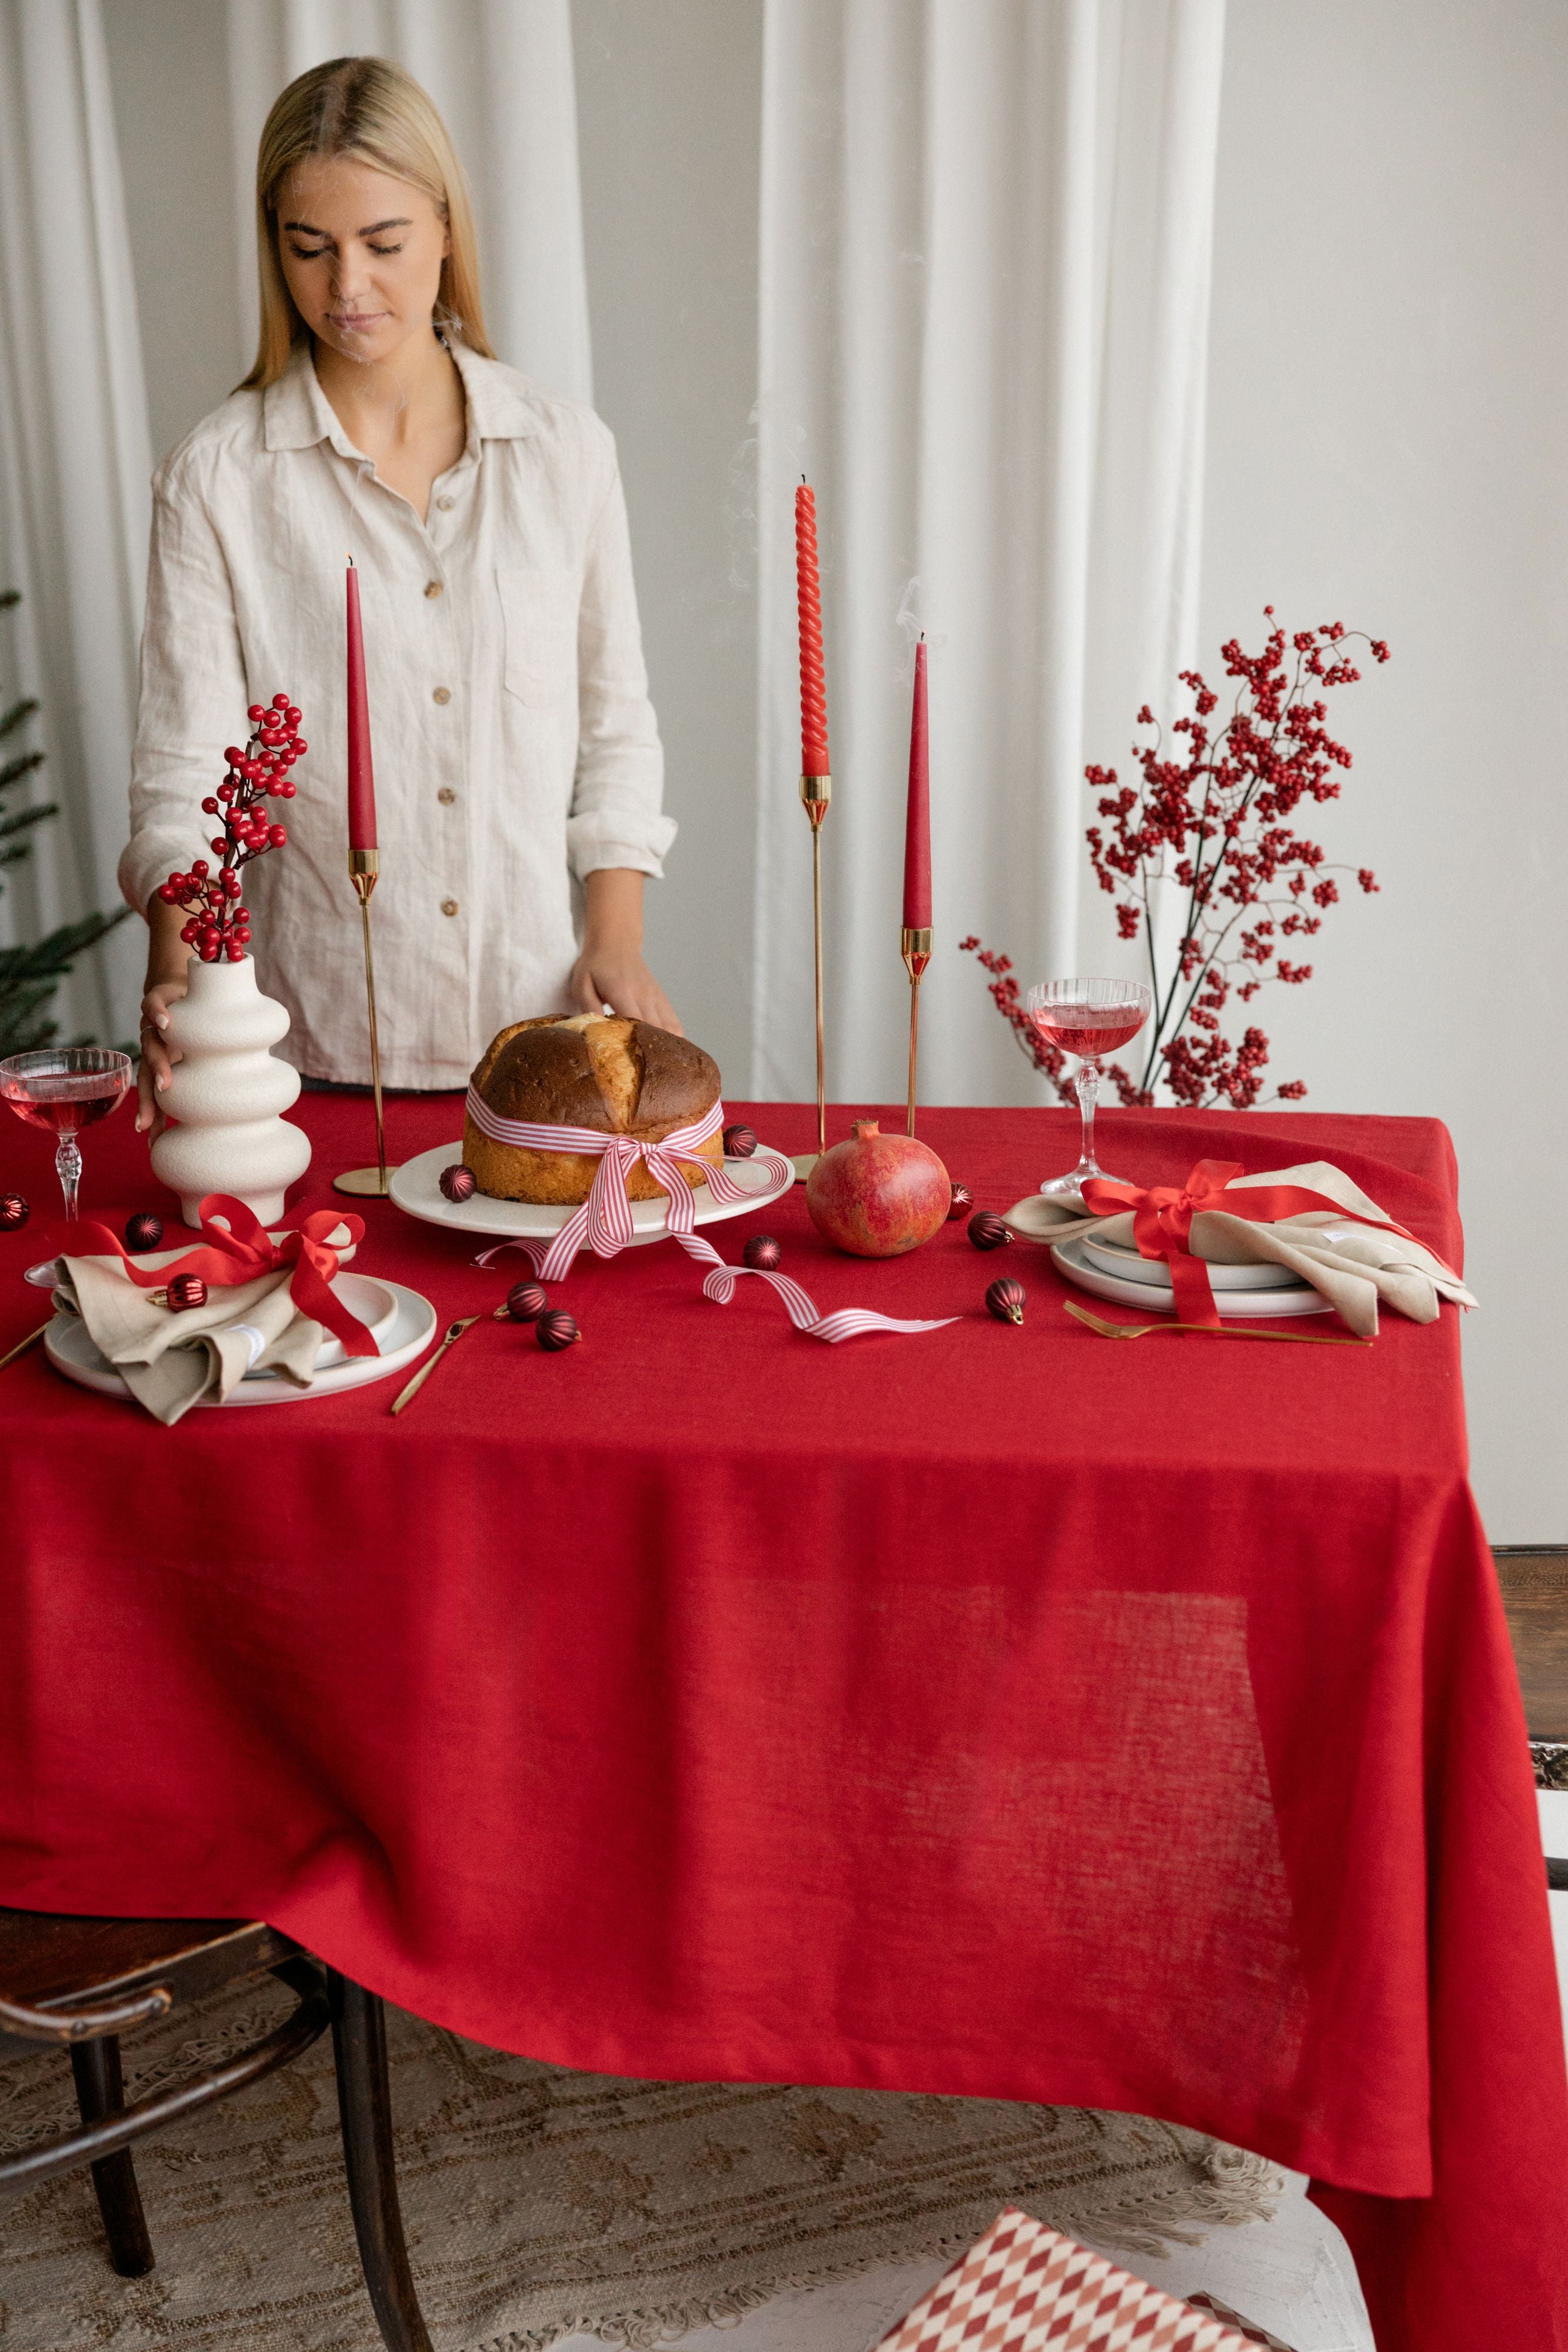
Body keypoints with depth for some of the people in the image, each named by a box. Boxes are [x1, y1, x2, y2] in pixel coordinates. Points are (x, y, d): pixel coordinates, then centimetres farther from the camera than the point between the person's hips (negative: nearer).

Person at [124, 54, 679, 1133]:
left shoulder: (567, 450, 4)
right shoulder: (217, 477, -3)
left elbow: (616, 727, 8)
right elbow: (186, 762, -6)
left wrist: (618, 942, -3)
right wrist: (176, 972, -21)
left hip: (544, 1017, 2)